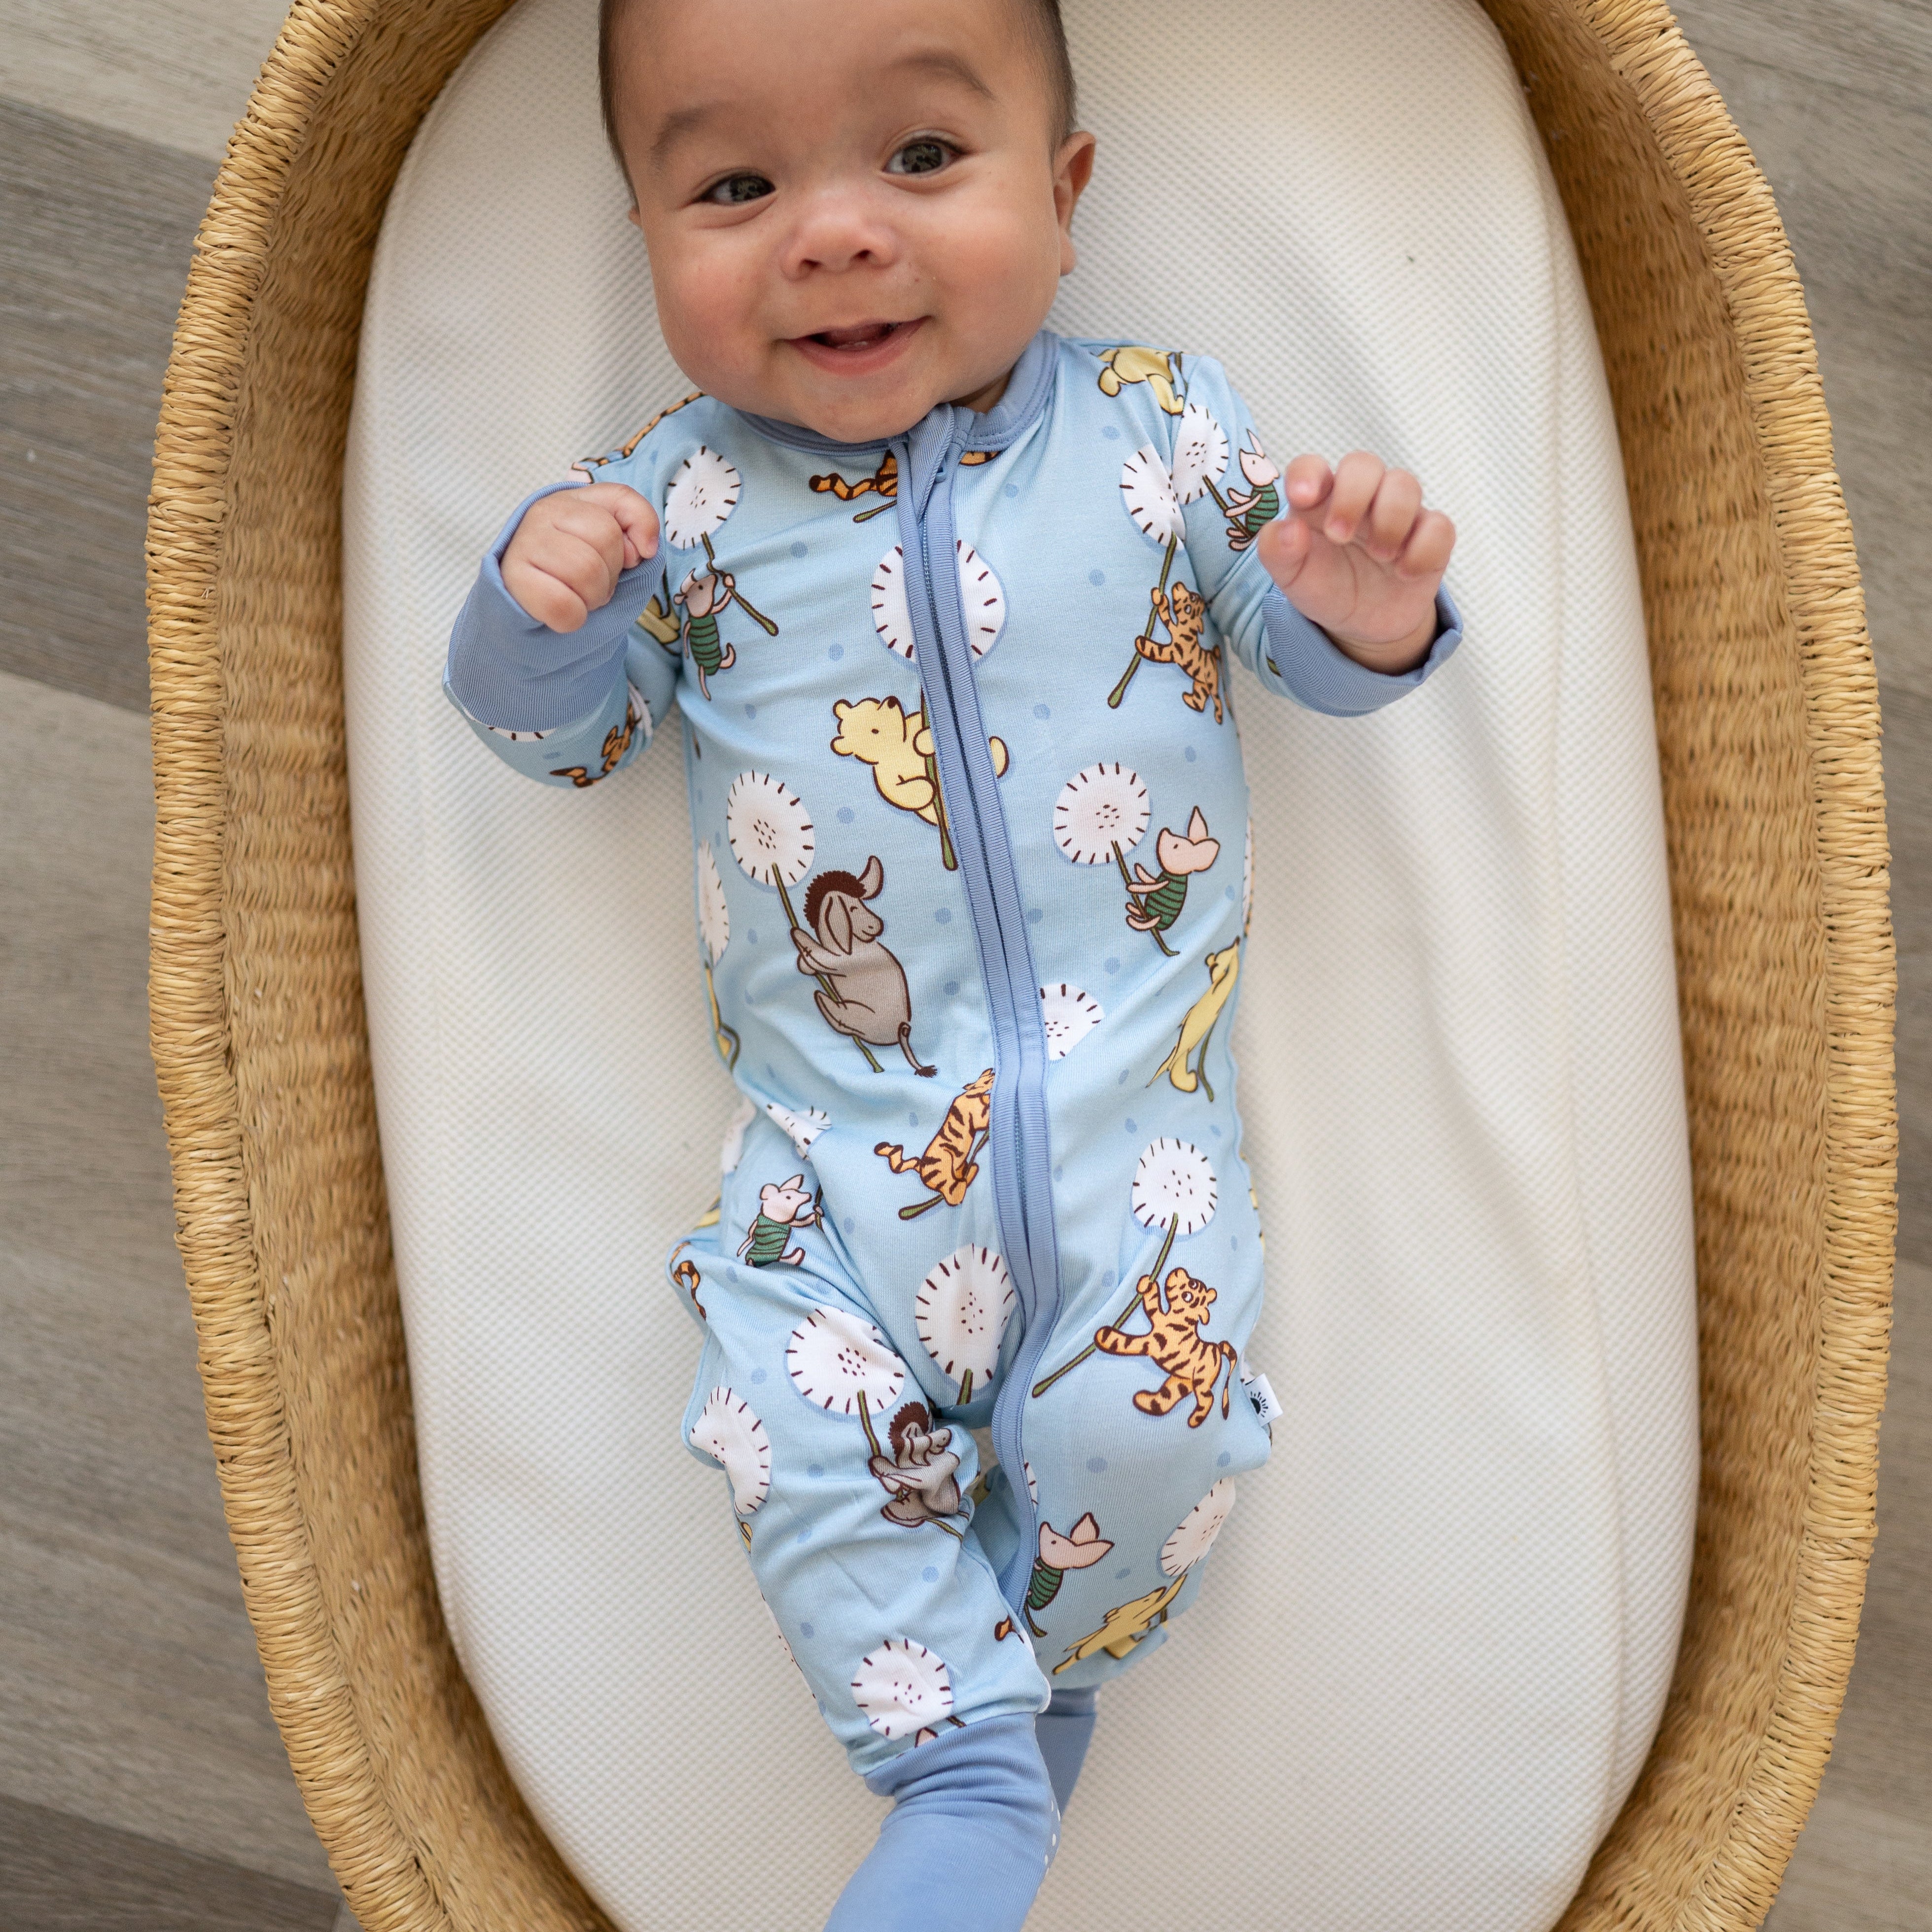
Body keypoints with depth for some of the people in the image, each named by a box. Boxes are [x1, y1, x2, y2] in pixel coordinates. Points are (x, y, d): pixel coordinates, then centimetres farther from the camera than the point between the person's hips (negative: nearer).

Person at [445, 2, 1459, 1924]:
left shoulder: (1156, 427, 1)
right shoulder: (677, 497, 1)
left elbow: (1301, 638, 8)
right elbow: (556, 733, 10)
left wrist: (1370, 609, -17)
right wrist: (538, 602, -12)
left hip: (1130, 1098, -1)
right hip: (835, 1120, 1)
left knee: (1149, 1417, -13)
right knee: (795, 1422, -11)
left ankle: (1022, 1672, 19)